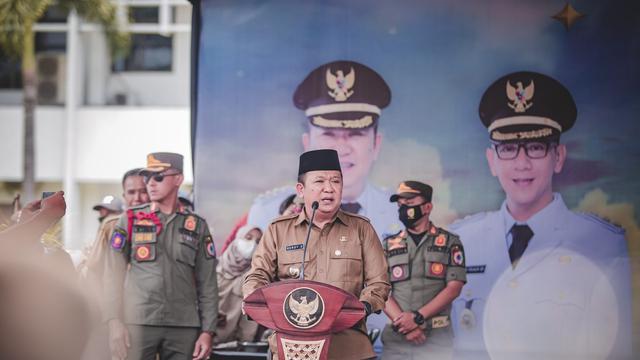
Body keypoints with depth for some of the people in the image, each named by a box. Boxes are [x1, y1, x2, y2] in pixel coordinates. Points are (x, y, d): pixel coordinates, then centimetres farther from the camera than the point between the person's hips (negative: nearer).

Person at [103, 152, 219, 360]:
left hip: (184, 327, 1)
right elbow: (113, 275, 4)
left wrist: (207, 331, 1)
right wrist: (115, 323, -6)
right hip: (138, 325, -1)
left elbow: (207, 284, 8)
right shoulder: (130, 220, 8)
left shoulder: (197, 226, 10)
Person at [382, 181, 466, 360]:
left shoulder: (450, 242, 7)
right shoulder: (389, 245, 13)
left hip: (437, 336, -2)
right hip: (396, 336, 2)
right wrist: (404, 326, -11)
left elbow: (453, 288, -3)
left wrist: (418, 317, -13)